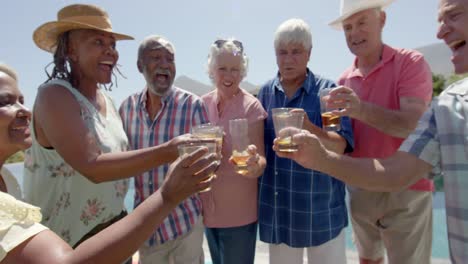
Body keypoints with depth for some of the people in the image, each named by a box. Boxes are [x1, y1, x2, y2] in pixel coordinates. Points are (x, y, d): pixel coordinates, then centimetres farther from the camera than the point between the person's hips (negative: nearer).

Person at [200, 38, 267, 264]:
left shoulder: (251, 106, -15)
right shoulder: (202, 104, -2)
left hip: (239, 212, -5)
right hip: (207, 209, 5)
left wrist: (255, 164, -39)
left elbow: (260, 162, -20)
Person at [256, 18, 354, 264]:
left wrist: (310, 128, -32)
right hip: (277, 208, 4)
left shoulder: (327, 90, -7)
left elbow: (341, 146, -15)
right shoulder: (265, 92, 4)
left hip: (321, 207, -3)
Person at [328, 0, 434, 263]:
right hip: (360, 189, 5)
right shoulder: (345, 79, 4)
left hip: (405, 191, -5)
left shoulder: (411, 63, -10)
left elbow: (413, 125, -23)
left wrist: (363, 110, -38)